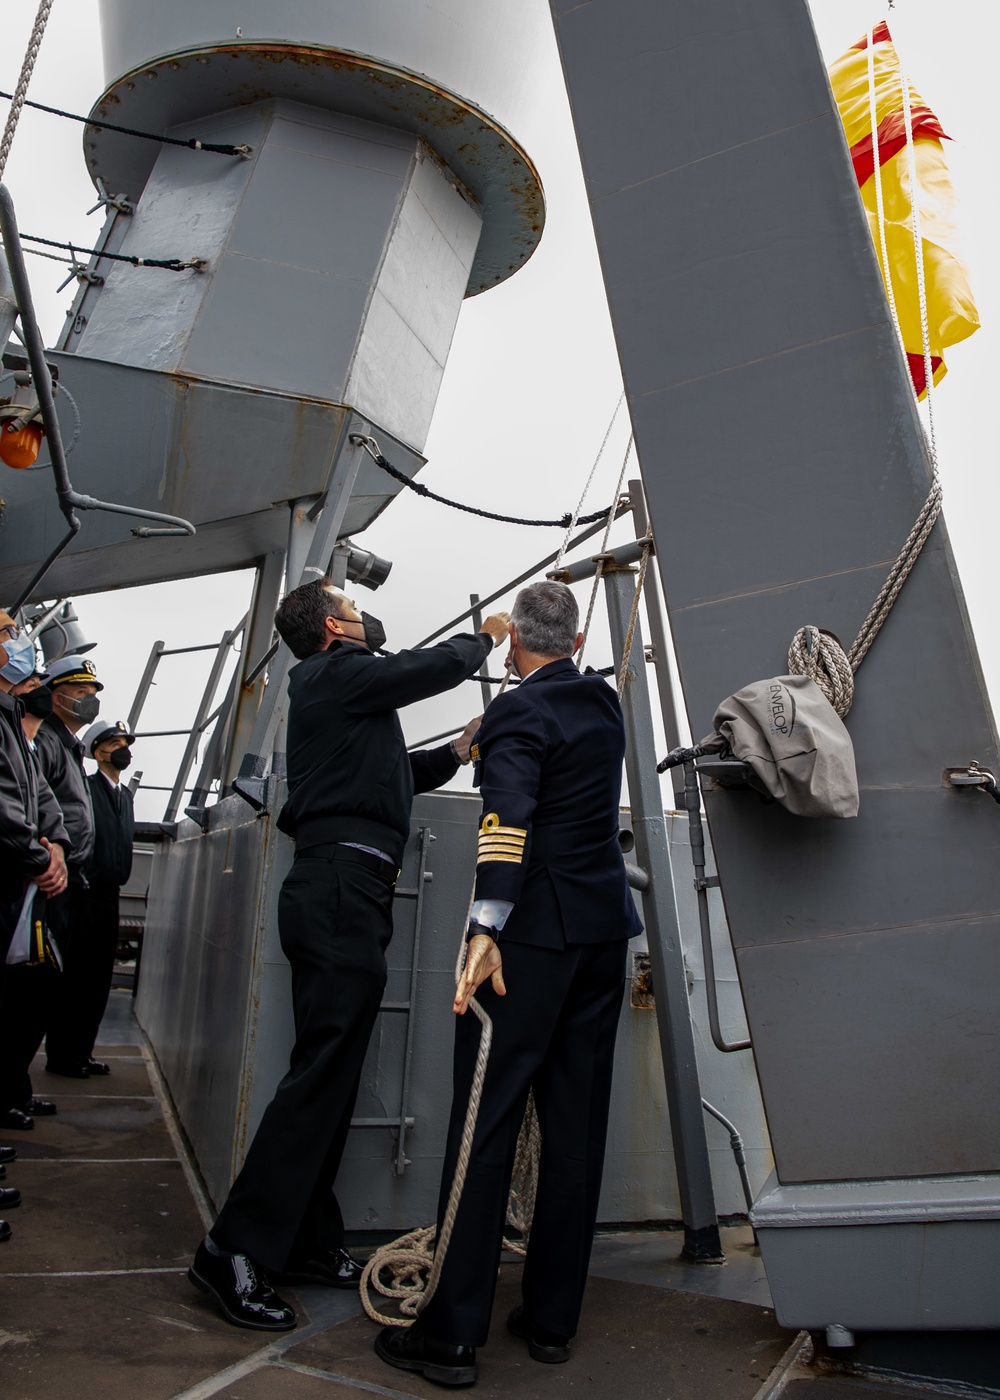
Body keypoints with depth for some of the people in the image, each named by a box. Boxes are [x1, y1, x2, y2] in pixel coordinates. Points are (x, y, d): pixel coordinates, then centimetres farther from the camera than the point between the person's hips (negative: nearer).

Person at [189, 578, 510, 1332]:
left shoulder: (336, 690, 26)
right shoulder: (339, 673, -4)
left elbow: (393, 774, 32)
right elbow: (436, 667, -3)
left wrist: (458, 751, 22)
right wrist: (486, 637, 17)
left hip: (343, 892, 10)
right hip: (344, 885, -10)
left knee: (331, 1071, 11)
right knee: (323, 1071, -10)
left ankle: (309, 1242, 20)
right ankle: (236, 1252, -3)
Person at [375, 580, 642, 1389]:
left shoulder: (517, 713, -10)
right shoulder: (604, 704, 12)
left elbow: (508, 818, -25)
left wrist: (485, 929, -32)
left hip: (535, 929, -7)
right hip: (606, 925, 7)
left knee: (487, 1119, -1)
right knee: (577, 1123, 11)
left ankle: (453, 1334, 7)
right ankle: (553, 1317, 23)